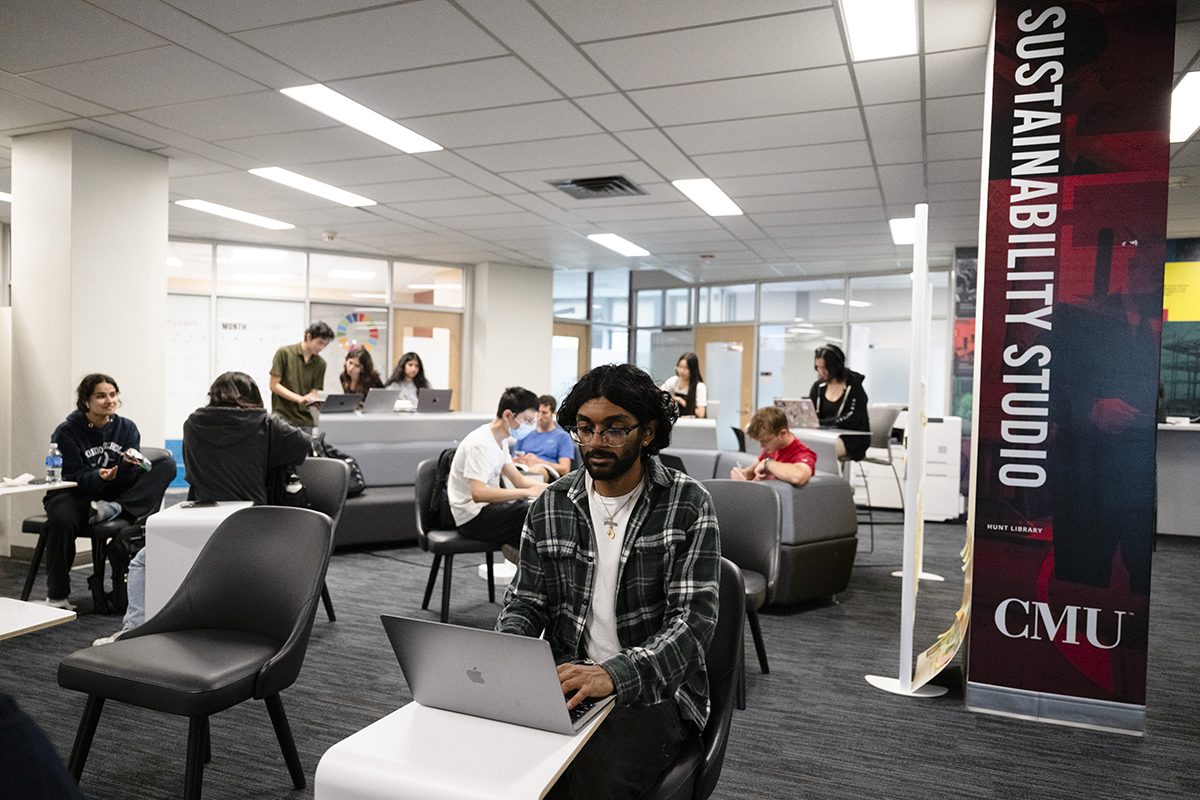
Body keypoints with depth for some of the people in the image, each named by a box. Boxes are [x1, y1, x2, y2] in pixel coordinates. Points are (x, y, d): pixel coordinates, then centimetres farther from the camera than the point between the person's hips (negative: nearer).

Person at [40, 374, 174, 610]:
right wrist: (98, 477, -31)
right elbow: (72, 477, -10)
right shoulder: (66, 432, -5)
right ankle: (57, 596, -21)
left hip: (117, 493, 3)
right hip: (74, 495, -3)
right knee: (62, 519, -39)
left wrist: (127, 465, -26)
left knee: (167, 464, -14)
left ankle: (114, 509, -32)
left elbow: (128, 480, -2)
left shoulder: (126, 428, 3)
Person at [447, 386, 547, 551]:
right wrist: (527, 492, -31)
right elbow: (478, 494, -30)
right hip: (473, 517, -10)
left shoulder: (498, 440, 11)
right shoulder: (481, 444, -20)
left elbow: (518, 479, 15)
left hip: (489, 504, 10)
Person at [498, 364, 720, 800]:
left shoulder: (688, 504, -6)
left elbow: (694, 620, -13)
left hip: (654, 689, -3)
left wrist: (612, 674, -29)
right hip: (566, 683, 3)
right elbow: (525, 601, 12)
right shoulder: (550, 505, 7)